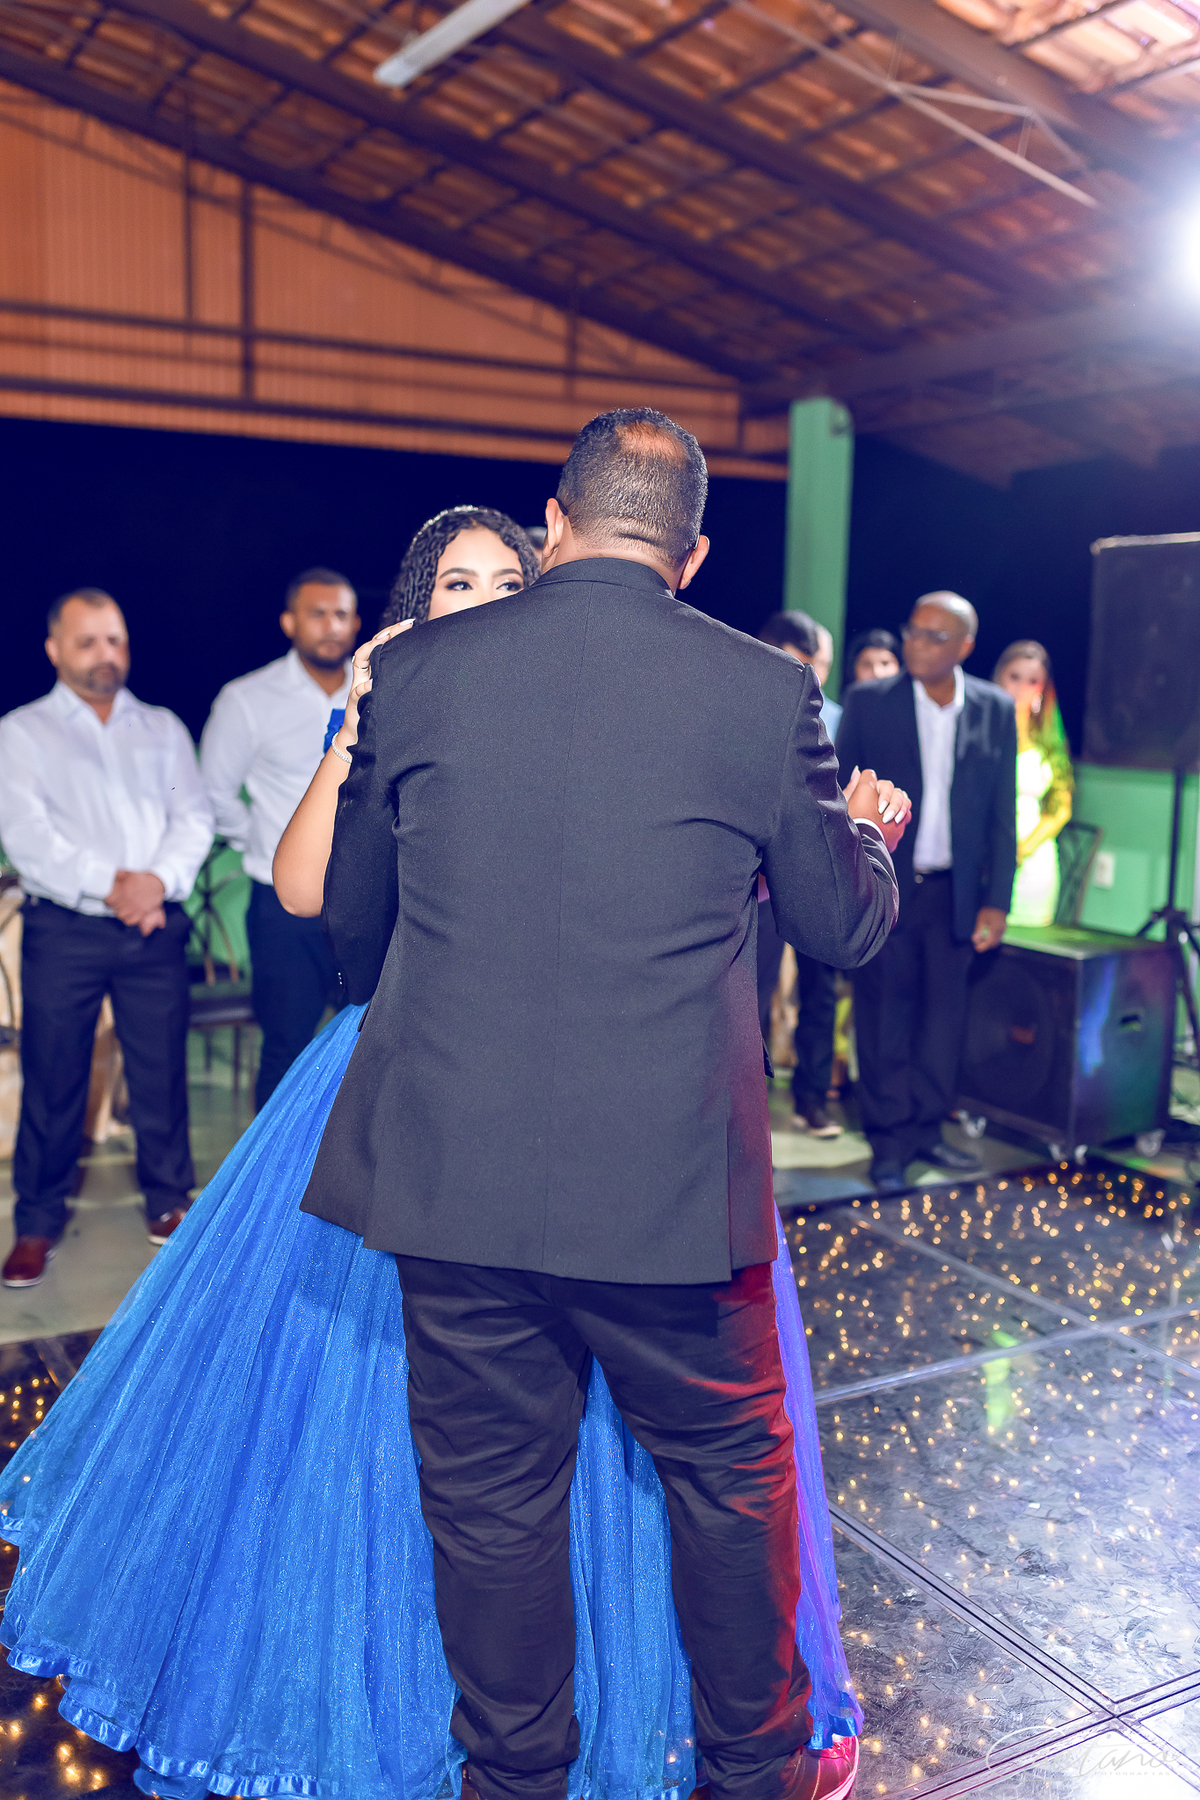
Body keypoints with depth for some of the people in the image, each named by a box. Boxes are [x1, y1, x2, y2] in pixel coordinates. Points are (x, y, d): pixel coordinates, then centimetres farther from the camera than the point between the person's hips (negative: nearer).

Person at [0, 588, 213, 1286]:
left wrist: (159, 880, -14)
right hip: (63, 931, -2)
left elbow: (194, 816, 5)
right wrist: (107, 882, -18)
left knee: (161, 1071, 6)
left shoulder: (163, 727, 15)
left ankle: (169, 1200, 23)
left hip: (155, 928, 2)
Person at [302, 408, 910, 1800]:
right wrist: (873, 833, 27)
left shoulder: (416, 670, -1)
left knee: (490, 1502, 17)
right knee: (731, 1475, 21)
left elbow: (351, 915, 10)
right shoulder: (768, 693, -6)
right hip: (672, 1184, -1)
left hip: (453, 1171, 2)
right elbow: (844, 928, 5)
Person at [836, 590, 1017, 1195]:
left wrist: (996, 901, 1)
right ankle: (889, 1143, 16)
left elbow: (1003, 813, 5)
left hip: (954, 893, 2)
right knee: (884, 1020, 5)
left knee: (943, 1016, 10)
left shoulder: (996, 710, 3)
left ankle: (926, 1129, 25)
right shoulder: (868, 702, -3)